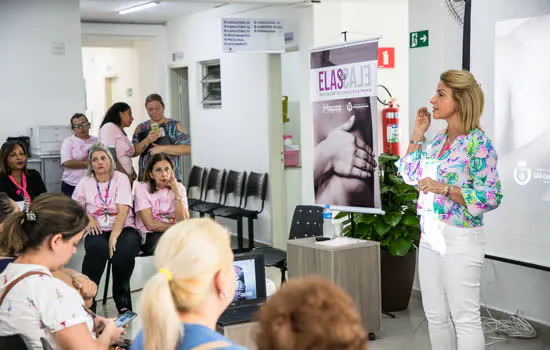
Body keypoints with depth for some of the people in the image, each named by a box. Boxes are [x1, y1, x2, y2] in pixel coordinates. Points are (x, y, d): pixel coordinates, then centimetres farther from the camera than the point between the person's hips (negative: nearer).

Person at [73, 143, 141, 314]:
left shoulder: (121, 179, 1)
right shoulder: (85, 183, 11)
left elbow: (123, 210, -10)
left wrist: (114, 235, -23)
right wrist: (88, 218, -3)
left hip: (123, 228, -1)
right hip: (98, 230, 1)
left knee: (124, 250, -35)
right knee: (97, 247, -36)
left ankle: (123, 302, -13)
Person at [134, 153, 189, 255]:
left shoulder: (179, 187, 5)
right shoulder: (141, 188, -2)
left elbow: (183, 223, -9)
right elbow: (150, 224, -9)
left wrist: (176, 192, -14)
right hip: (150, 235, -2)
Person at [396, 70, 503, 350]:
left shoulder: (479, 143, -13)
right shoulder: (438, 140, 10)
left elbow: (490, 197, -18)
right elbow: (410, 175, 19)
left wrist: (443, 188, -23)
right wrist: (417, 133, 11)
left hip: (460, 239, -8)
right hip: (429, 235, 8)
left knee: (465, 317, -1)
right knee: (435, 315, 15)